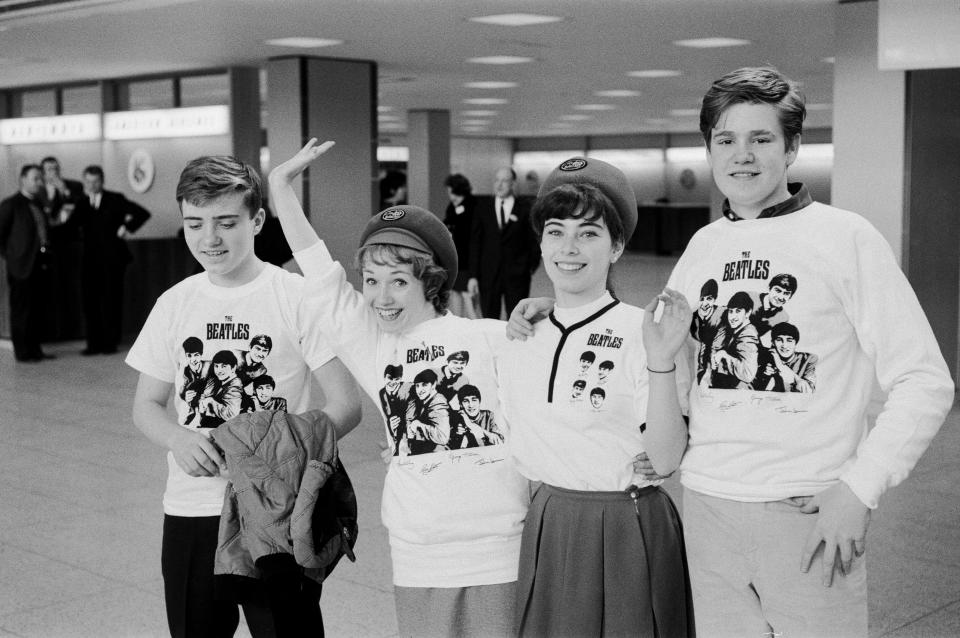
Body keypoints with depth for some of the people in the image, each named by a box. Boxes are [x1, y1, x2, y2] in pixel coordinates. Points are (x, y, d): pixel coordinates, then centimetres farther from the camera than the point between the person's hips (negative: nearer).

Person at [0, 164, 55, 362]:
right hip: (22, 266, -7)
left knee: (38, 308, 9)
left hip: (39, 264, 7)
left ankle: (35, 349, 16)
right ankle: (22, 351, 4)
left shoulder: (39, 204, 15)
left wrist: (45, 256, 11)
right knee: (21, 310, -1)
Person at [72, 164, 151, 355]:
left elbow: (142, 213, 2)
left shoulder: (115, 199, 3)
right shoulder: (81, 203, 12)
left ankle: (110, 343, 4)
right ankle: (94, 344, 4)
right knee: (90, 302, -1)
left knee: (112, 302, -2)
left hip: (112, 259, -3)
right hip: (90, 259, 3)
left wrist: (126, 228, -3)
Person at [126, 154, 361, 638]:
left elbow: (346, 405, -7)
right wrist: (177, 438, -10)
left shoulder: (297, 297, -6)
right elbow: (146, 405, 12)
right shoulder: (174, 303, 6)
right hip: (191, 512, 4)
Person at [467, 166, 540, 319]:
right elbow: (475, 243, 6)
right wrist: (473, 276, 1)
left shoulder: (525, 209, 2)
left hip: (517, 277, -2)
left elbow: (533, 242, 6)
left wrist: (532, 266, -1)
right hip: (488, 276, 2)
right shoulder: (483, 209, 8)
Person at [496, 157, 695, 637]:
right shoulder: (522, 336, 4)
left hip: (627, 533, -5)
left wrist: (660, 362, -28)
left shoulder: (642, 332, -12)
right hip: (547, 529, 5)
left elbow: (666, 459, -19)